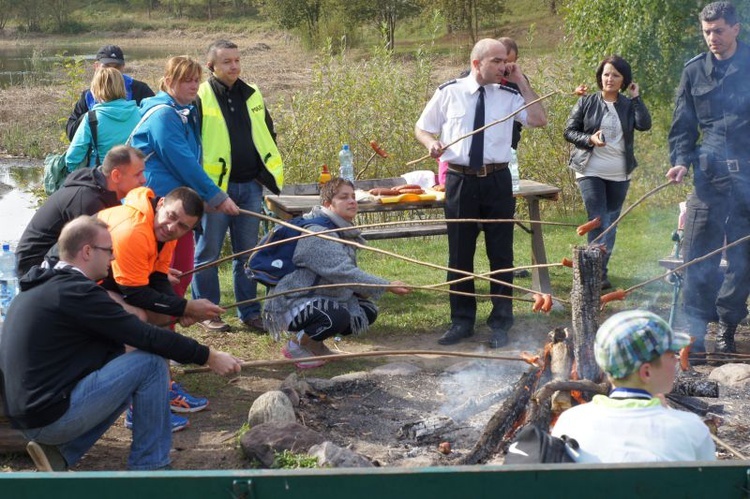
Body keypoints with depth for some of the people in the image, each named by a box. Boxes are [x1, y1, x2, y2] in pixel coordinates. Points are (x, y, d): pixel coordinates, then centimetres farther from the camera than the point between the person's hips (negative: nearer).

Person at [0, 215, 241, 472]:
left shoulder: (40, 286, 13)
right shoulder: (76, 291, -16)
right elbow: (148, 337, -16)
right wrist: (208, 356, -7)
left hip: (25, 414, 10)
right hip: (51, 415, -10)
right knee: (151, 363, -7)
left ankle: (60, 453, 11)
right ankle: (149, 466, 3)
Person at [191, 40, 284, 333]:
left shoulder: (252, 95, 11)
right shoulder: (200, 98, -6)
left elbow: (268, 136, 22)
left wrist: (269, 174, 13)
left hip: (250, 186, 5)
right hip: (215, 186, -5)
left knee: (247, 251, 11)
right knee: (208, 252, 2)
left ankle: (249, 311, 19)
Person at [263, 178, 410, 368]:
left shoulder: (345, 232, 9)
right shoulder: (318, 234, -23)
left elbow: (347, 272, 15)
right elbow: (343, 272, -32)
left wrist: (361, 291, -6)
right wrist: (386, 286, -32)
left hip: (324, 299, 10)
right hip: (293, 302, -10)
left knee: (367, 311, 3)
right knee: (338, 316, -33)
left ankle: (314, 343, 15)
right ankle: (296, 346, -6)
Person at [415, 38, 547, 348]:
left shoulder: (508, 95, 2)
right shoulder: (449, 93, 1)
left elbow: (540, 120, -9)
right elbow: (422, 128, 11)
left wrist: (521, 82, -8)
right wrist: (432, 143, -12)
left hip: (497, 181, 1)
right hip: (460, 180, 0)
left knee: (501, 254, 7)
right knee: (459, 255, 8)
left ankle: (500, 324, 19)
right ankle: (462, 322, 22)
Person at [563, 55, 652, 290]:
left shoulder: (629, 105, 4)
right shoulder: (587, 102, 0)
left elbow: (645, 124, -14)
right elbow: (569, 131, 0)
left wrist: (636, 98, -12)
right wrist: (589, 139, -17)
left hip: (619, 175, 3)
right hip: (591, 172, -3)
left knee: (611, 223, 11)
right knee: (599, 222, -12)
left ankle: (601, 270, 24)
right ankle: (598, 273, -8)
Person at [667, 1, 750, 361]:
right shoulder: (694, 71, 8)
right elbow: (683, 126, 10)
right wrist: (680, 160, -5)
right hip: (709, 176, 2)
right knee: (697, 255, -2)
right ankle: (696, 329, 5)